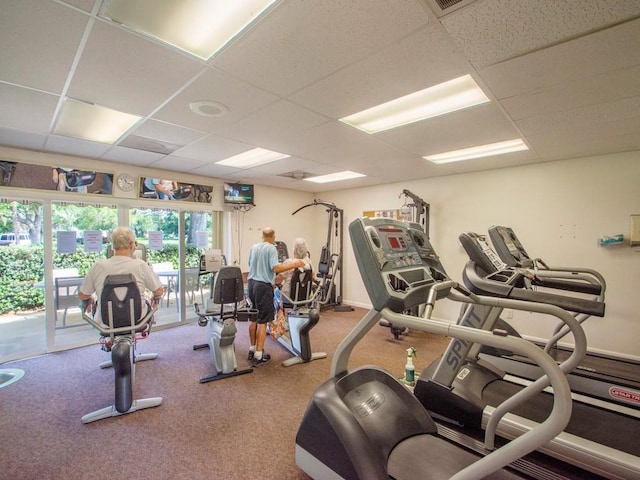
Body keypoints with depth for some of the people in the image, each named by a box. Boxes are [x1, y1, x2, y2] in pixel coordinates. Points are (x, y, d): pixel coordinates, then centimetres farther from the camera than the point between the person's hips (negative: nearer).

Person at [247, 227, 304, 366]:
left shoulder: (253, 247, 11)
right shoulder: (271, 248, -12)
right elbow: (276, 268, -23)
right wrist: (293, 264, -16)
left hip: (252, 283, 8)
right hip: (264, 286, -8)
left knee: (253, 319, 17)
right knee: (262, 321, -1)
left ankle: (252, 349, 28)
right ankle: (259, 355, 4)